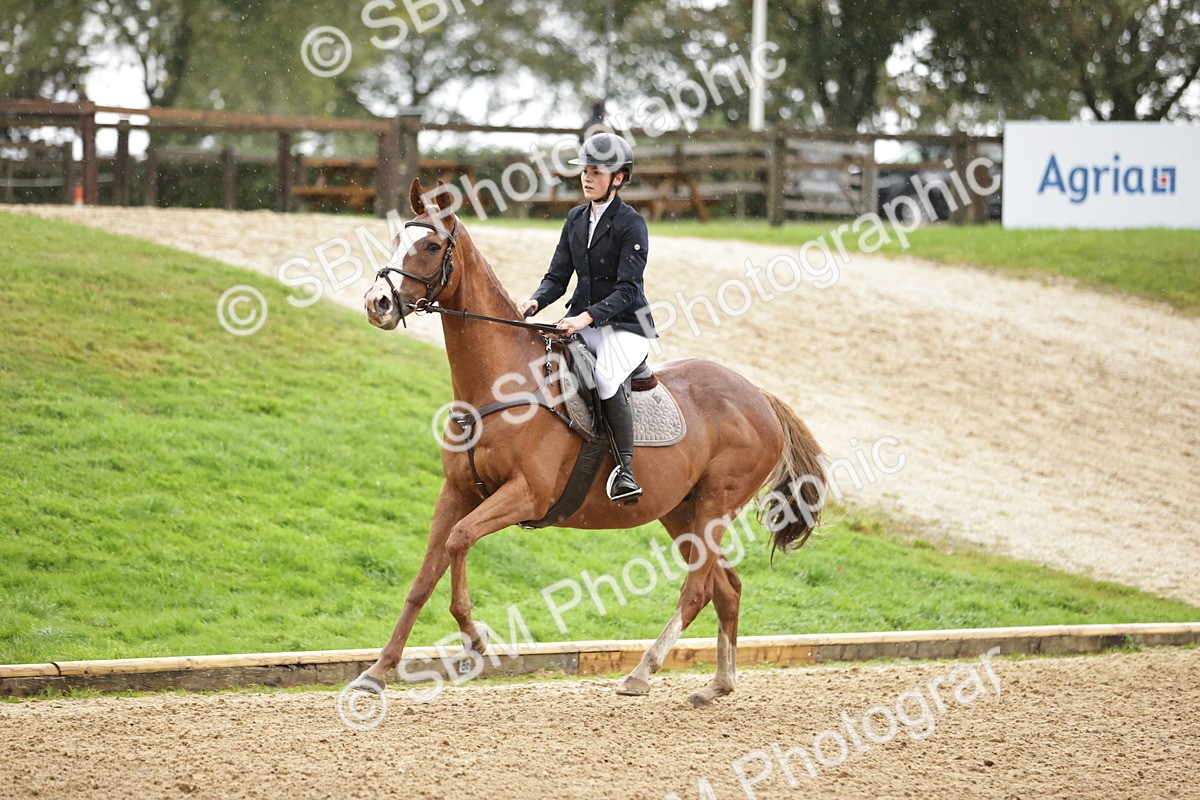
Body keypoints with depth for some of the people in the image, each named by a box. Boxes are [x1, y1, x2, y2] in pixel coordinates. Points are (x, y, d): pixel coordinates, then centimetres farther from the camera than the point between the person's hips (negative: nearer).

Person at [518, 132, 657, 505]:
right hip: (581, 323, 7)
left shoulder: (631, 224, -10)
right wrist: (534, 303, -11)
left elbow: (626, 290, -18)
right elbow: (558, 277, 10)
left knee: (606, 377, -36)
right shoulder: (576, 218, 10)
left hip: (625, 325, -7)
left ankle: (626, 470, -27)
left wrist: (587, 317, -30)